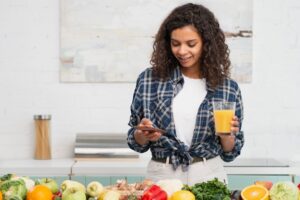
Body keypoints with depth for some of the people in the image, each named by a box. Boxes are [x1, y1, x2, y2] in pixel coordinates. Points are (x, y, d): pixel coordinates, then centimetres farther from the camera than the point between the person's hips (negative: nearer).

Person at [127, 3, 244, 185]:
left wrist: (226, 135, -12)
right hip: (161, 176, 0)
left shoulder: (228, 88, 0)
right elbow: (136, 141, 7)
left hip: (208, 177, 0)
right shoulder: (148, 80, -1)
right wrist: (143, 134, -12)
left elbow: (229, 153, 6)